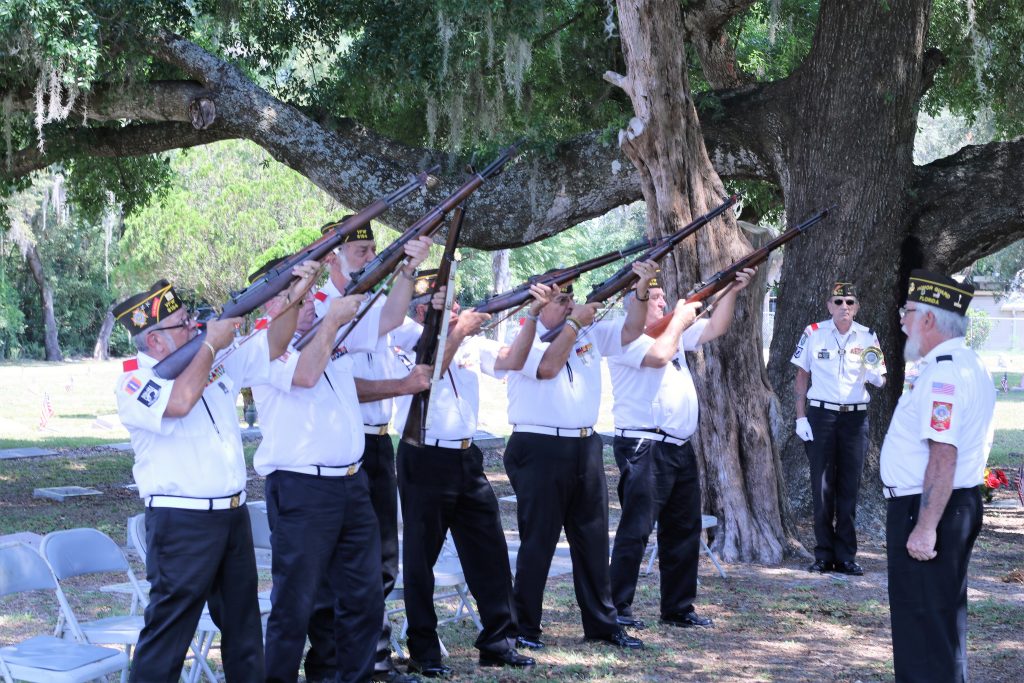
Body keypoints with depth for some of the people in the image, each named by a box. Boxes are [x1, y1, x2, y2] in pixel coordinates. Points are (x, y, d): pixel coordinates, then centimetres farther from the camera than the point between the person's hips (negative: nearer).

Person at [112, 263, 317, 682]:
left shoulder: (216, 361, 10)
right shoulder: (133, 383, -12)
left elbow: (271, 347, 16)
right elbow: (178, 403, -31)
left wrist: (294, 297, -1)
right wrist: (211, 344, -17)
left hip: (233, 516, 8)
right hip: (181, 522, -7)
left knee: (243, 623, 17)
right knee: (169, 631, -5)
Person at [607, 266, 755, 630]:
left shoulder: (673, 331, 19)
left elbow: (714, 329, 21)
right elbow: (659, 355, -24)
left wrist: (731, 292, 9)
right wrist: (679, 319, -10)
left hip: (680, 447, 9)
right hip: (644, 447, -9)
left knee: (684, 530, 13)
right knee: (636, 529, -8)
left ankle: (678, 607, 20)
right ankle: (618, 607, -3)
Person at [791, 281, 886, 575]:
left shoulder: (867, 337, 4)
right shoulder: (814, 334, 0)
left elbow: (880, 380, 10)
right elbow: (801, 377, 4)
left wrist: (875, 375, -15)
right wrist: (801, 417, -3)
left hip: (855, 417, 2)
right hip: (821, 415, -1)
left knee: (849, 487, 4)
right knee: (822, 486, -1)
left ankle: (846, 556, 9)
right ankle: (824, 555, 6)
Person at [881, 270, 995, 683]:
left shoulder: (943, 374, -21)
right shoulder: (969, 366, 13)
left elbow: (943, 455, -27)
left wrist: (925, 526, -28)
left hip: (927, 508, -11)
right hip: (960, 505, 11)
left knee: (922, 624, -4)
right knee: (945, 615, 20)